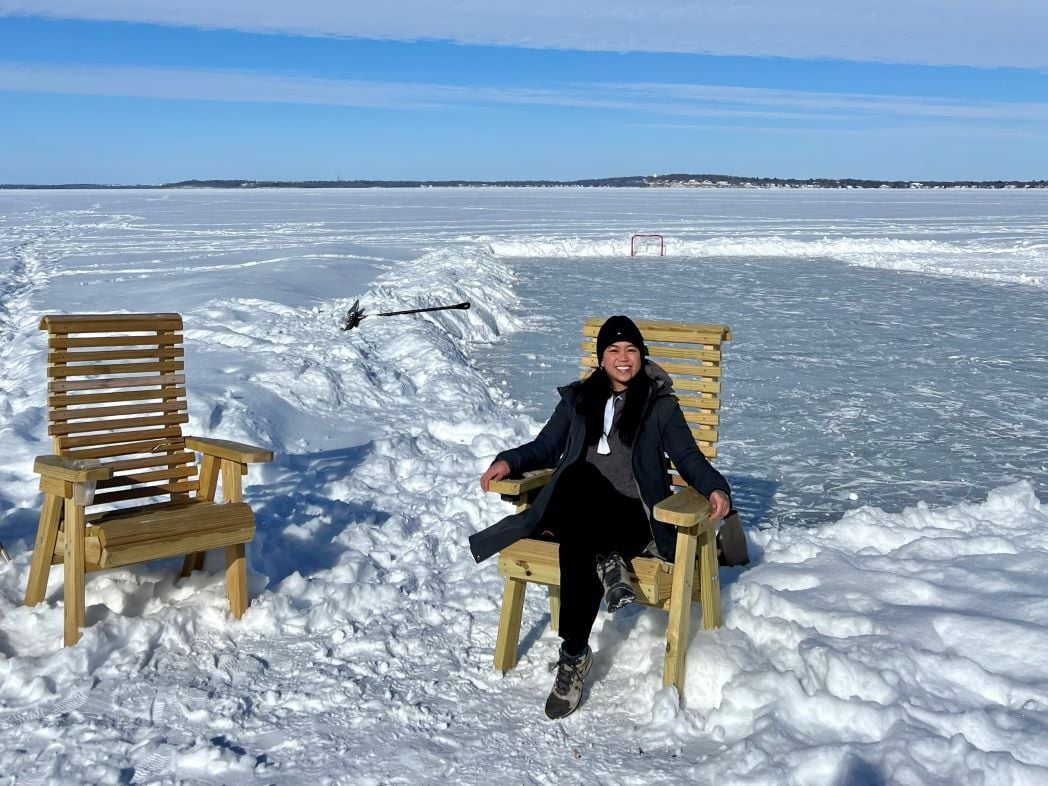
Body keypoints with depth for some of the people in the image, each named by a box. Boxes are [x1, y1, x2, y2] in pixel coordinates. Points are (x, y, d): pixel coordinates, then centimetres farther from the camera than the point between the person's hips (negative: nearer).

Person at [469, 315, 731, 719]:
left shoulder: (661, 406, 12)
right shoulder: (577, 399, 18)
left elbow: (688, 457, 8)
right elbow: (545, 447, 21)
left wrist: (715, 488, -12)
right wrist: (508, 461, 1)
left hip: (634, 515, -2)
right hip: (580, 510, 3)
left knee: (576, 541, -36)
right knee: (579, 472, -35)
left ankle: (574, 654, -30)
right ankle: (609, 560, -31)